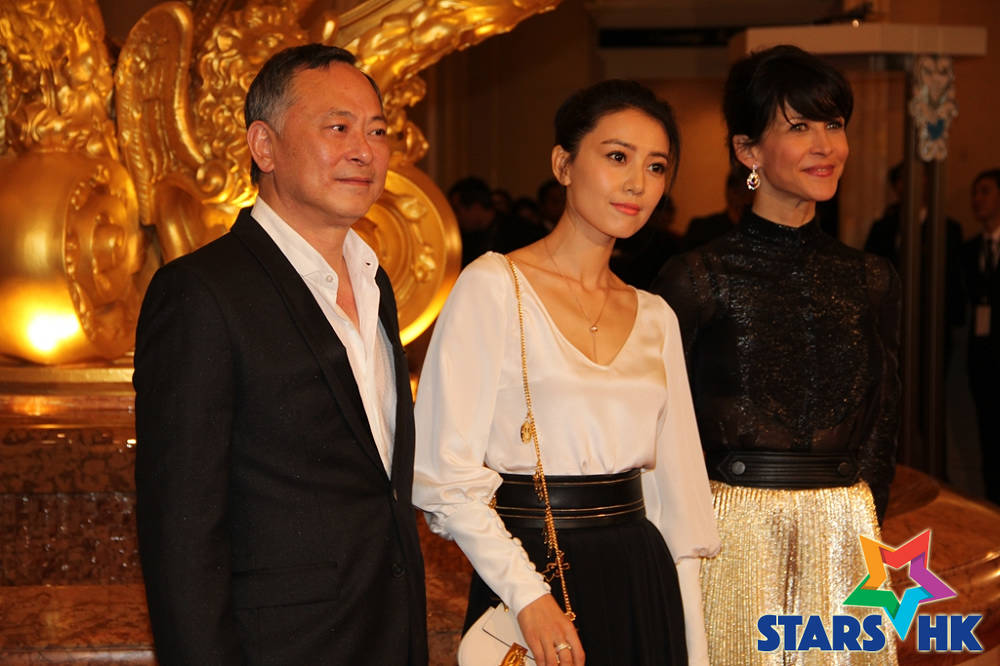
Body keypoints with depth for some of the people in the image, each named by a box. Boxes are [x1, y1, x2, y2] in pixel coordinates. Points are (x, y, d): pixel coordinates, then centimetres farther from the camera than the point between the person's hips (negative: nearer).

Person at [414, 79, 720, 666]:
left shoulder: (656, 318, 10)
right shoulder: (493, 287, -7)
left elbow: (675, 489, 11)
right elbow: (447, 475, -12)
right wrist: (527, 594, -18)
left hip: (643, 585, 5)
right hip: (530, 573, -5)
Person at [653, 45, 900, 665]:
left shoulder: (872, 281, 6)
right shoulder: (700, 276, -7)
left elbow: (880, 433, 12)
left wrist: (857, 531, 6)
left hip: (844, 540, 4)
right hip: (733, 536, -3)